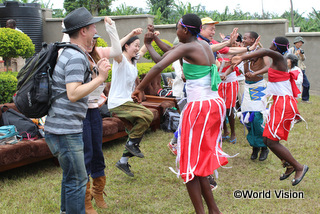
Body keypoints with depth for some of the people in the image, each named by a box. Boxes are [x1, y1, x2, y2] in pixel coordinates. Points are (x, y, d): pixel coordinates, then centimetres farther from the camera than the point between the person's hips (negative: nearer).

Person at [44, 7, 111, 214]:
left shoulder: (69, 53, 13)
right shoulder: (76, 58, -17)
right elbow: (73, 94, -27)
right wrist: (100, 77, -22)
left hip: (60, 127, 10)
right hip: (65, 130, -10)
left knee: (71, 176, 23)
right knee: (77, 181, -1)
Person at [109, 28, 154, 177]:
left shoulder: (133, 61, 15)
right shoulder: (121, 59, -11)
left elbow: (143, 51, 37)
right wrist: (131, 34, -37)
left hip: (127, 102, 9)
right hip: (118, 103, -9)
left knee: (137, 132, 9)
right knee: (148, 115, -23)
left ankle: (123, 161, 20)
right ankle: (132, 143, -7)